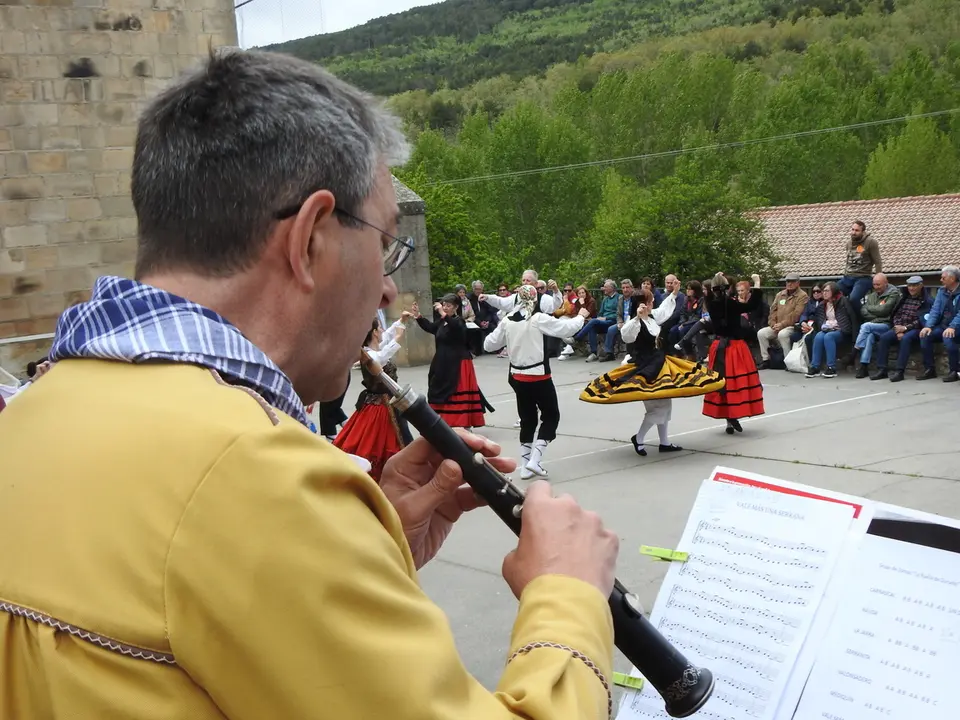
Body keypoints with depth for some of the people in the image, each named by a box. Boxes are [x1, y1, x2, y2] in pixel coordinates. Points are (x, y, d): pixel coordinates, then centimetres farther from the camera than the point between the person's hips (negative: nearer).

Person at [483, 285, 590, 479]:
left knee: (527, 420, 15)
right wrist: (581, 316, 10)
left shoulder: (508, 320, 0)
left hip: (518, 377, 5)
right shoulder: (539, 319, -15)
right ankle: (534, 460, -5)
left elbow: (489, 344, 8)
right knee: (551, 416, 8)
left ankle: (525, 467, 14)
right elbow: (567, 328, -9)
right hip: (538, 377, -5)